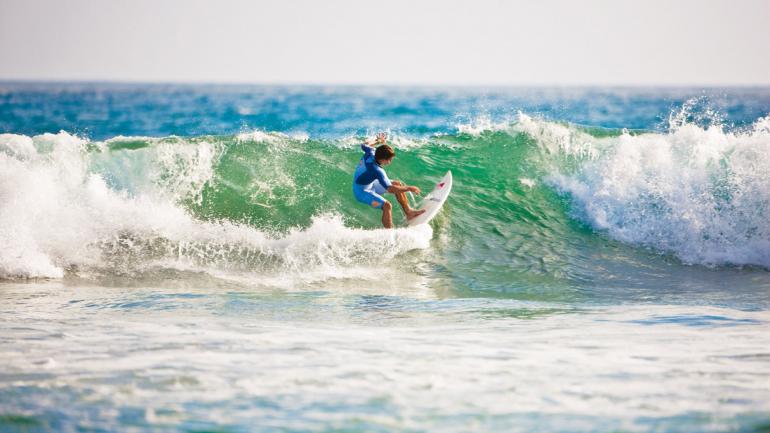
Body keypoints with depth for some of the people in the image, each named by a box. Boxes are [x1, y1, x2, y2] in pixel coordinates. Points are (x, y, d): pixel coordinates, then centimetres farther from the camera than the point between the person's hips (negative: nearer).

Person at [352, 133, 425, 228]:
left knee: (397, 184, 9)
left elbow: (364, 145, 11)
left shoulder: (370, 152, -15)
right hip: (362, 191, -9)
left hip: (370, 184, 9)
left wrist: (378, 141, 25)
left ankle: (408, 211, 19)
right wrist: (409, 188, -28)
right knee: (386, 205, -28)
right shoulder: (376, 170, -36)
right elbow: (390, 189, -37)